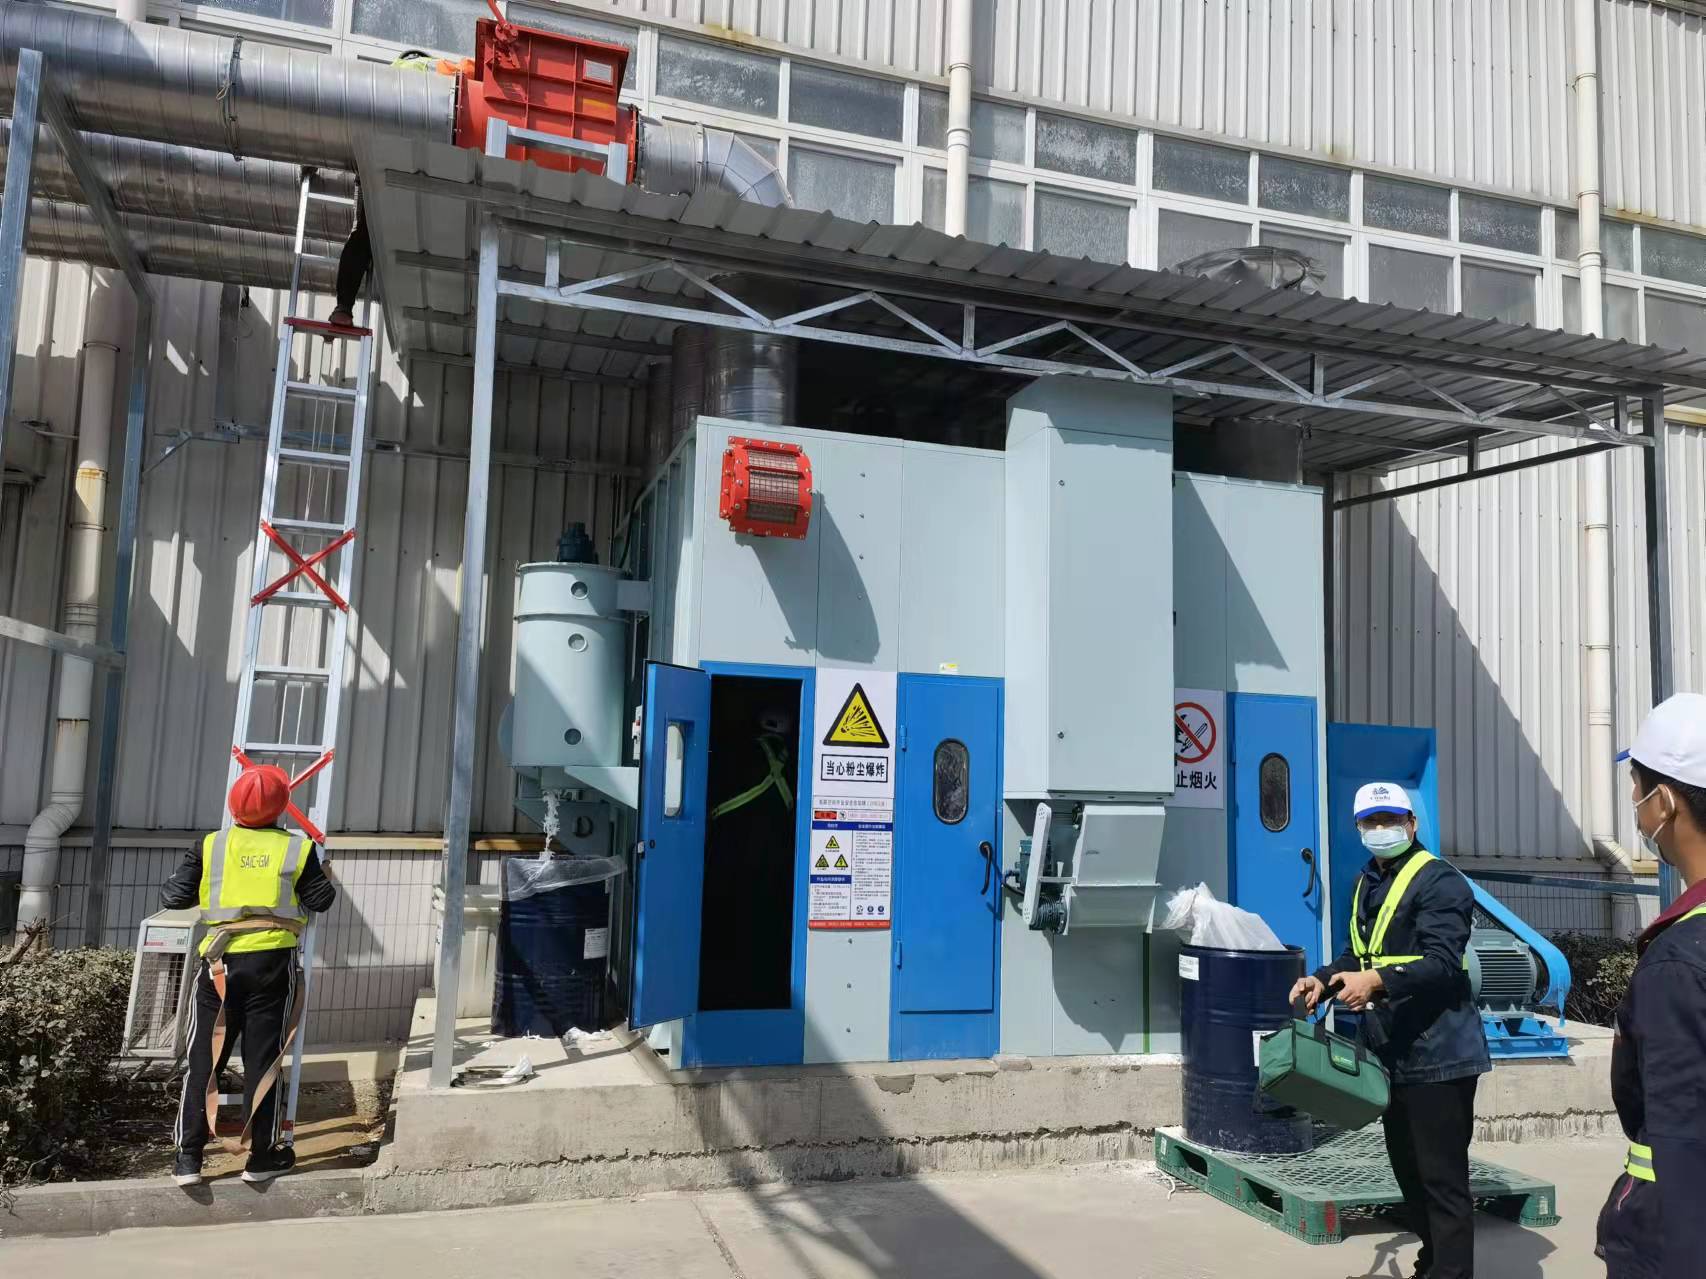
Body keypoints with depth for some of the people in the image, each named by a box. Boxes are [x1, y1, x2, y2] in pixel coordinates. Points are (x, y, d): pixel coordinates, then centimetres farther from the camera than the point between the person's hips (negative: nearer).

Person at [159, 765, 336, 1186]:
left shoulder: (209, 846, 2)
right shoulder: (298, 849, -1)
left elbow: (175, 898, 3)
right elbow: (320, 900, 0)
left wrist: (171, 885, 25)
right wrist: (324, 877, 21)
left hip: (221, 962, 1)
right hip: (272, 962, -1)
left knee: (204, 1059, 10)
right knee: (262, 1060, 7)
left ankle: (187, 1157, 10)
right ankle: (262, 1155, 13)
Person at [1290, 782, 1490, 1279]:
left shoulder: (1439, 882, -13)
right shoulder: (1366, 884, 15)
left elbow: (1441, 963, -24)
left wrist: (1377, 982, -37)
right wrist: (1323, 979, 5)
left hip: (1438, 1054, -9)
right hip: (1393, 1054, 9)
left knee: (1442, 1179, -5)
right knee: (1408, 1169, 20)